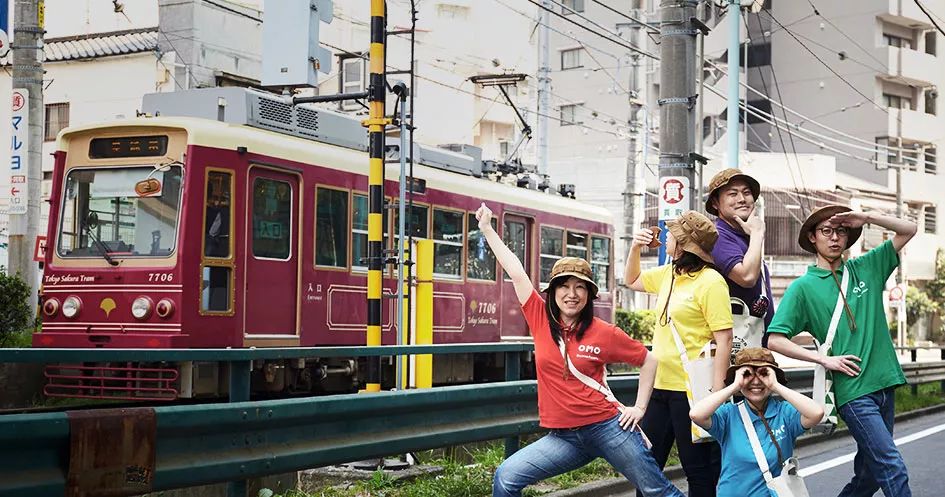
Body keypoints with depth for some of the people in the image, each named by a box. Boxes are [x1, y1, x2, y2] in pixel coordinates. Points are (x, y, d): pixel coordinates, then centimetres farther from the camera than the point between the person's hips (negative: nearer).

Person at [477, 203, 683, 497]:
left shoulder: (604, 333, -5)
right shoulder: (541, 319, 1)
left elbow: (648, 361, 7)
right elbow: (516, 272, 3)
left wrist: (639, 407, 2)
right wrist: (486, 229, 5)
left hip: (606, 428, -3)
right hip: (563, 436, 3)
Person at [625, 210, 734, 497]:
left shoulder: (710, 282, -14)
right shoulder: (668, 274, 11)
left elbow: (724, 339, -17)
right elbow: (632, 281, 30)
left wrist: (716, 391, -20)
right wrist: (635, 248, 13)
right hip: (661, 386, 8)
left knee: (700, 471, 4)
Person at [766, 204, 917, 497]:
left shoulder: (866, 268, 12)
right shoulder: (804, 287, -2)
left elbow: (908, 230, 15)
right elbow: (775, 340, -6)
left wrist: (866, 217, 1)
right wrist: (824, 359, -11)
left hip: (884, 383, 5)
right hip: (852, 390, -5)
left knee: (870, 472, 10)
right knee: (893, 469, -12)